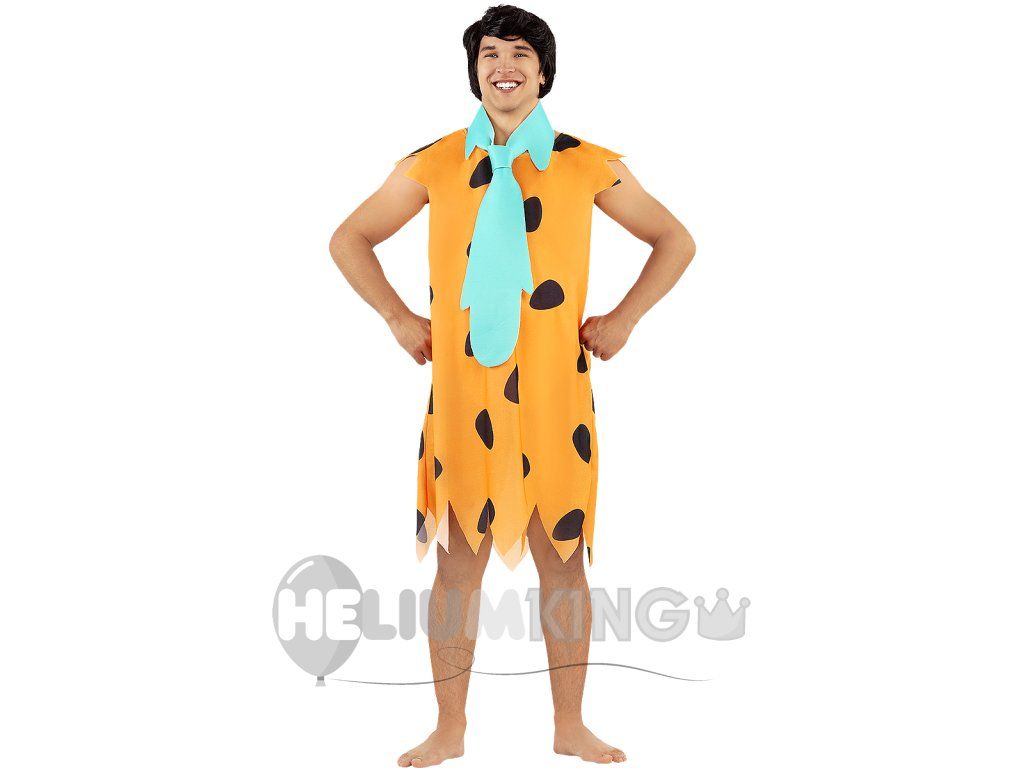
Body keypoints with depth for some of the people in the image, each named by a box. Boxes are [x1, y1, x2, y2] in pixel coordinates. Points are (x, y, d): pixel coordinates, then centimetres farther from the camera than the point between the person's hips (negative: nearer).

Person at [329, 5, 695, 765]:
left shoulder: (587, 165, 3)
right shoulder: (435, 164, 4)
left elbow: (675, 241, 13)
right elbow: (351, 239, 15)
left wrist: (624, 318, 3)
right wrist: (399, 317, 5)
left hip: (555, 392, 0)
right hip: (462, 391, 0)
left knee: (562, 557, 7)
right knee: (459, 558, 6)